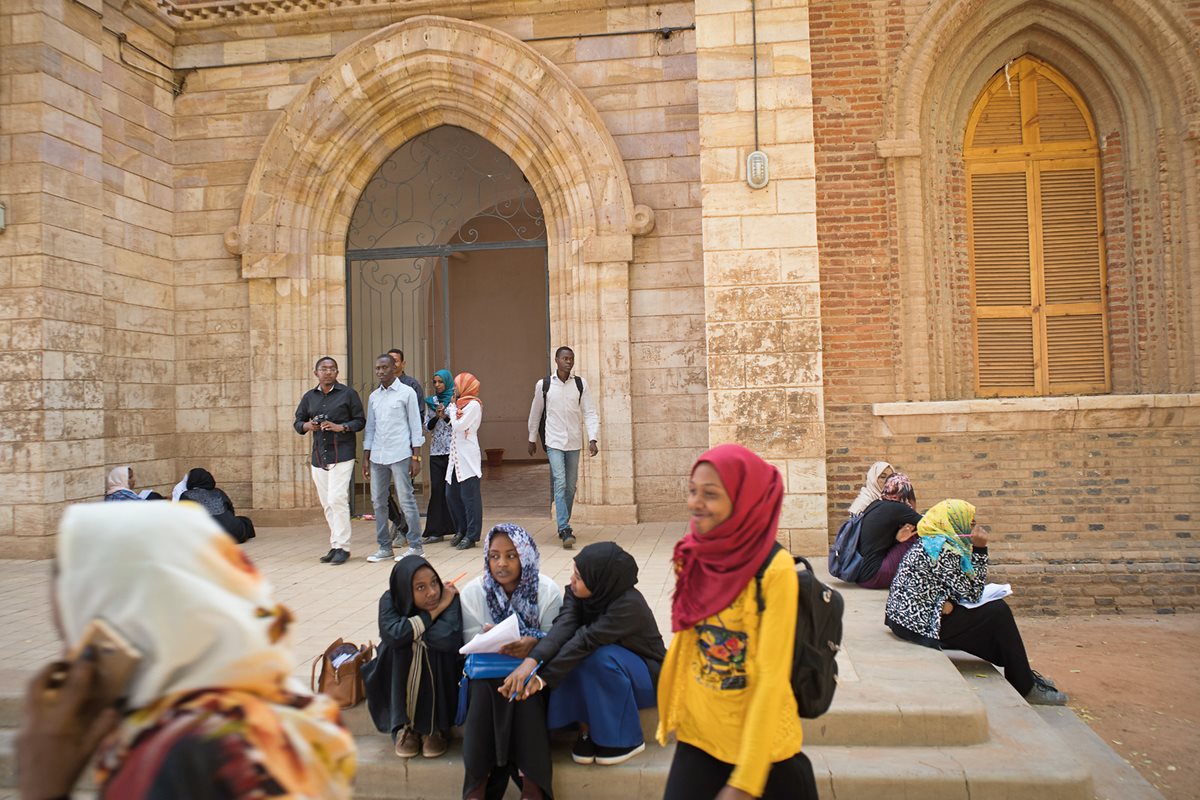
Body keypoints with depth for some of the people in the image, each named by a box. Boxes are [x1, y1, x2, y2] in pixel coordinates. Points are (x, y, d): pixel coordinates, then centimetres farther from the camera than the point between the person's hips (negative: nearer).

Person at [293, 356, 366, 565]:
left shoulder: (348, 393, 1)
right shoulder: (309, 396, 13)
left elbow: (360, 421, 1)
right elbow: (297, 421, 16)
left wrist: (340, 427, -16)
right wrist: (307, 426, -7)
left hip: (342, 455, -5)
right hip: (318, 457, 5)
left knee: (337, 500, -13)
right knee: (327, 504, 8)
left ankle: (342, 546, -7)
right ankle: (335, 546, 16)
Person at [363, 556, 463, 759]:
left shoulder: (449, 598, -21)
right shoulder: (390, 600, -16)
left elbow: (449, 638, -36)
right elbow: (393, 635, -33)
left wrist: (409, 629, -25)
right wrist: (434, 611, -29)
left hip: (440, 679, -1)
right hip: (399, 679, 1)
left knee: (438, 648, -29)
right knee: (398, 645, -27)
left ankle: (435, 728, -11)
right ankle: (404, 727, -10)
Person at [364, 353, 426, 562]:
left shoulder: (407, 393, -1)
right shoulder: (373, 397, 15)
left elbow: (416, 426, -3)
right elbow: (370, 428, 17)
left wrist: (416, 457, -8)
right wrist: (365, 458, 11)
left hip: (400, 455, -6)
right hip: (377, 457, 6)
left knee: (406, 500, -3)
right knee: (378, 502, 7)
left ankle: (415, 546, 4)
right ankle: (384, 547, 16)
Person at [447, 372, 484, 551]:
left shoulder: (473, 405, -10)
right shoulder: (461, 404, 17)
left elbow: (458, 426, -14)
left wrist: (452, 407, -3)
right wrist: (446, 416, 7)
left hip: (468, 457, -9)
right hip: (456, 457, 9)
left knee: (469, 496, -3)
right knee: (451, 494, 11)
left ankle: (471, 536, 3)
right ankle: (461, 530, 23)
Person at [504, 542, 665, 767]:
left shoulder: (629, 605, -31)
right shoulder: (577, 593, -13)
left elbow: (586, 640, -39)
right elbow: (563, 626, -30)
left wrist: (543, 677, -42)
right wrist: (532, 661, -47)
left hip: (648, 675, -5)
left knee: (600, 658, -35)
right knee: (572, 658, -26)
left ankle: (627, 739, -16)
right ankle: (585, 730, -11)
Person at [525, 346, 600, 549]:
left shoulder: (580, 384, 1)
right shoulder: (543, 385, -2)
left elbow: (590, 413, 0)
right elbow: (535, 413, 10)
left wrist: (593, 439, -11)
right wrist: (532, 439, 16)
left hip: (574, 442, 3)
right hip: (554, 441, -3)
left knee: (571, 487, 10)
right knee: (560, 484, -13)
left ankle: (564, 525, 27)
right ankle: (565, 532, -15)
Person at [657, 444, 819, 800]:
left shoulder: (775, 569, -20)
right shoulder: (693, 556, -4)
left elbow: (771, 678, -19)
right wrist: (672, 715, 9)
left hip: (760, 744, -4)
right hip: (698, 736, 4)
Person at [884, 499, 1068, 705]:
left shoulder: (930, 543, 12)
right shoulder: (944, 549, -18)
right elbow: (971, 593, -15)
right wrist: (980, 550, -12)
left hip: (906, 617, 10)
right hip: (922, 624, -10)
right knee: (999, 612, -3)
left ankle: (1022, 676, 30)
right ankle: (1025, 687, 11)